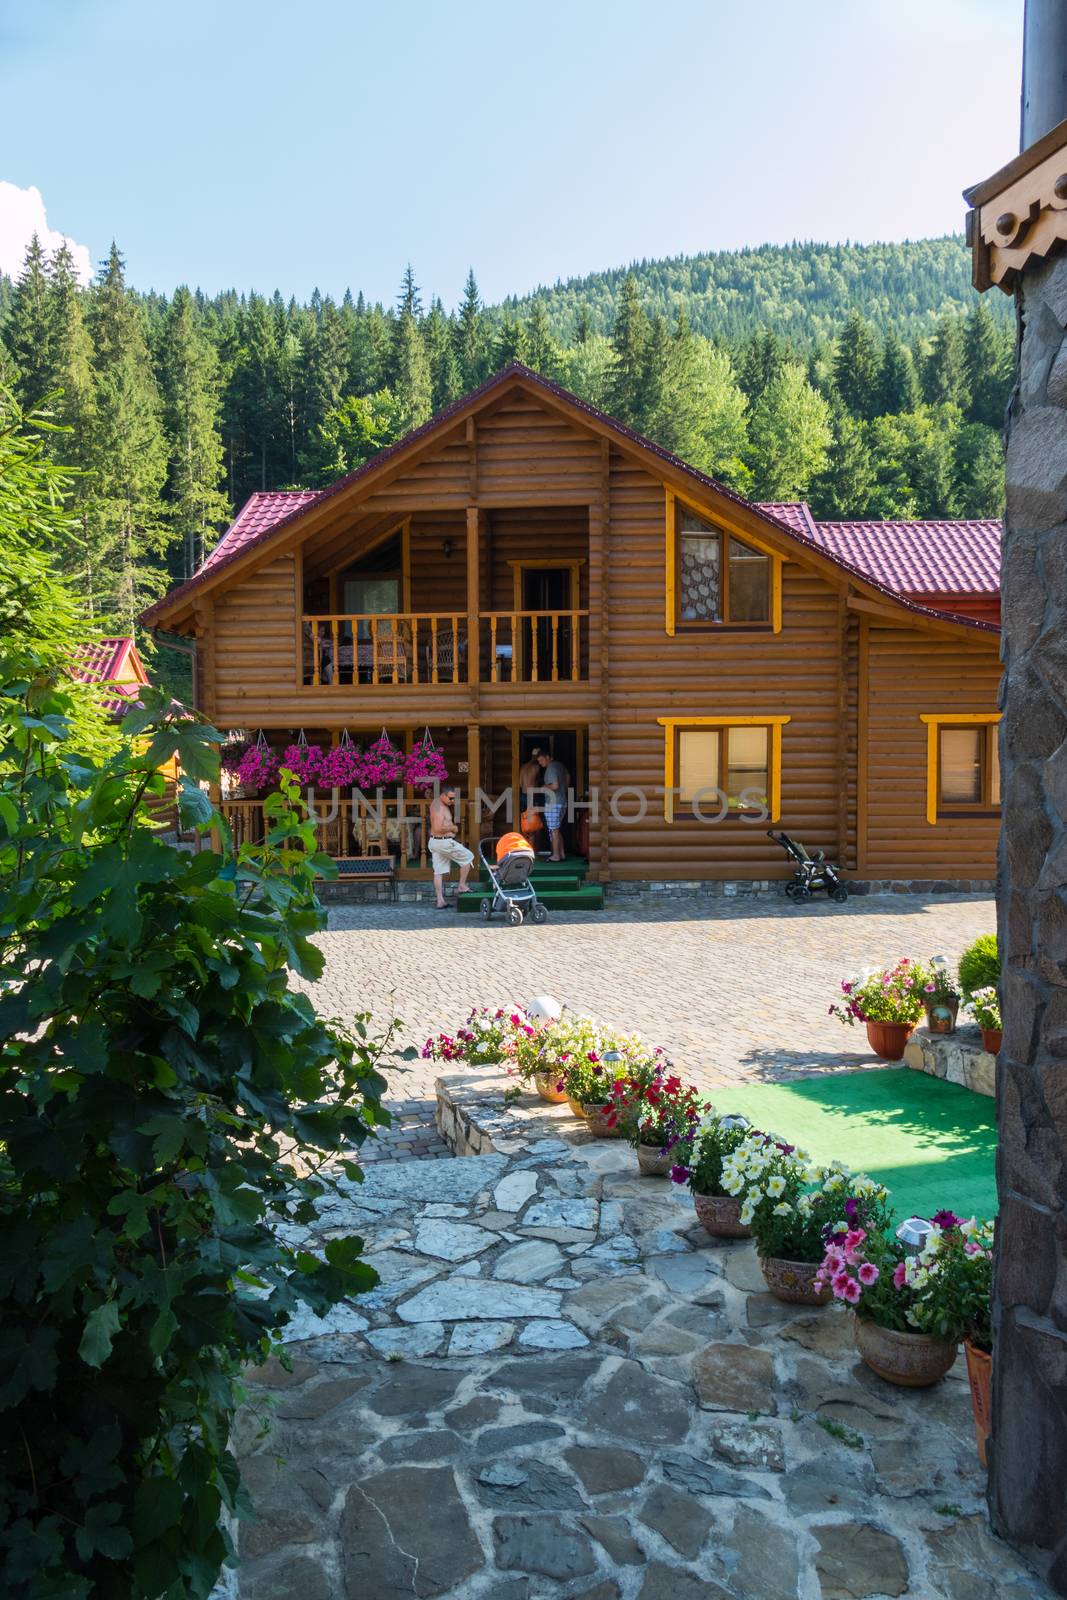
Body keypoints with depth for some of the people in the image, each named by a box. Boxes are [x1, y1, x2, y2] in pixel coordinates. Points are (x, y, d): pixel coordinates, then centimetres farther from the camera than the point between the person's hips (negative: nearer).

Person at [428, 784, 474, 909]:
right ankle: (462, 886, 10)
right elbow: (438, 828, -27)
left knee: (438, 872, 7)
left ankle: (440, 901, 7)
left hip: (434, 842, 10)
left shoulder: (436, 803, 12)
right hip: (444, 842, -10)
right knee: (467, 857, 6)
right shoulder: (440, 808, -20)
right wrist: (453, 828, -13)